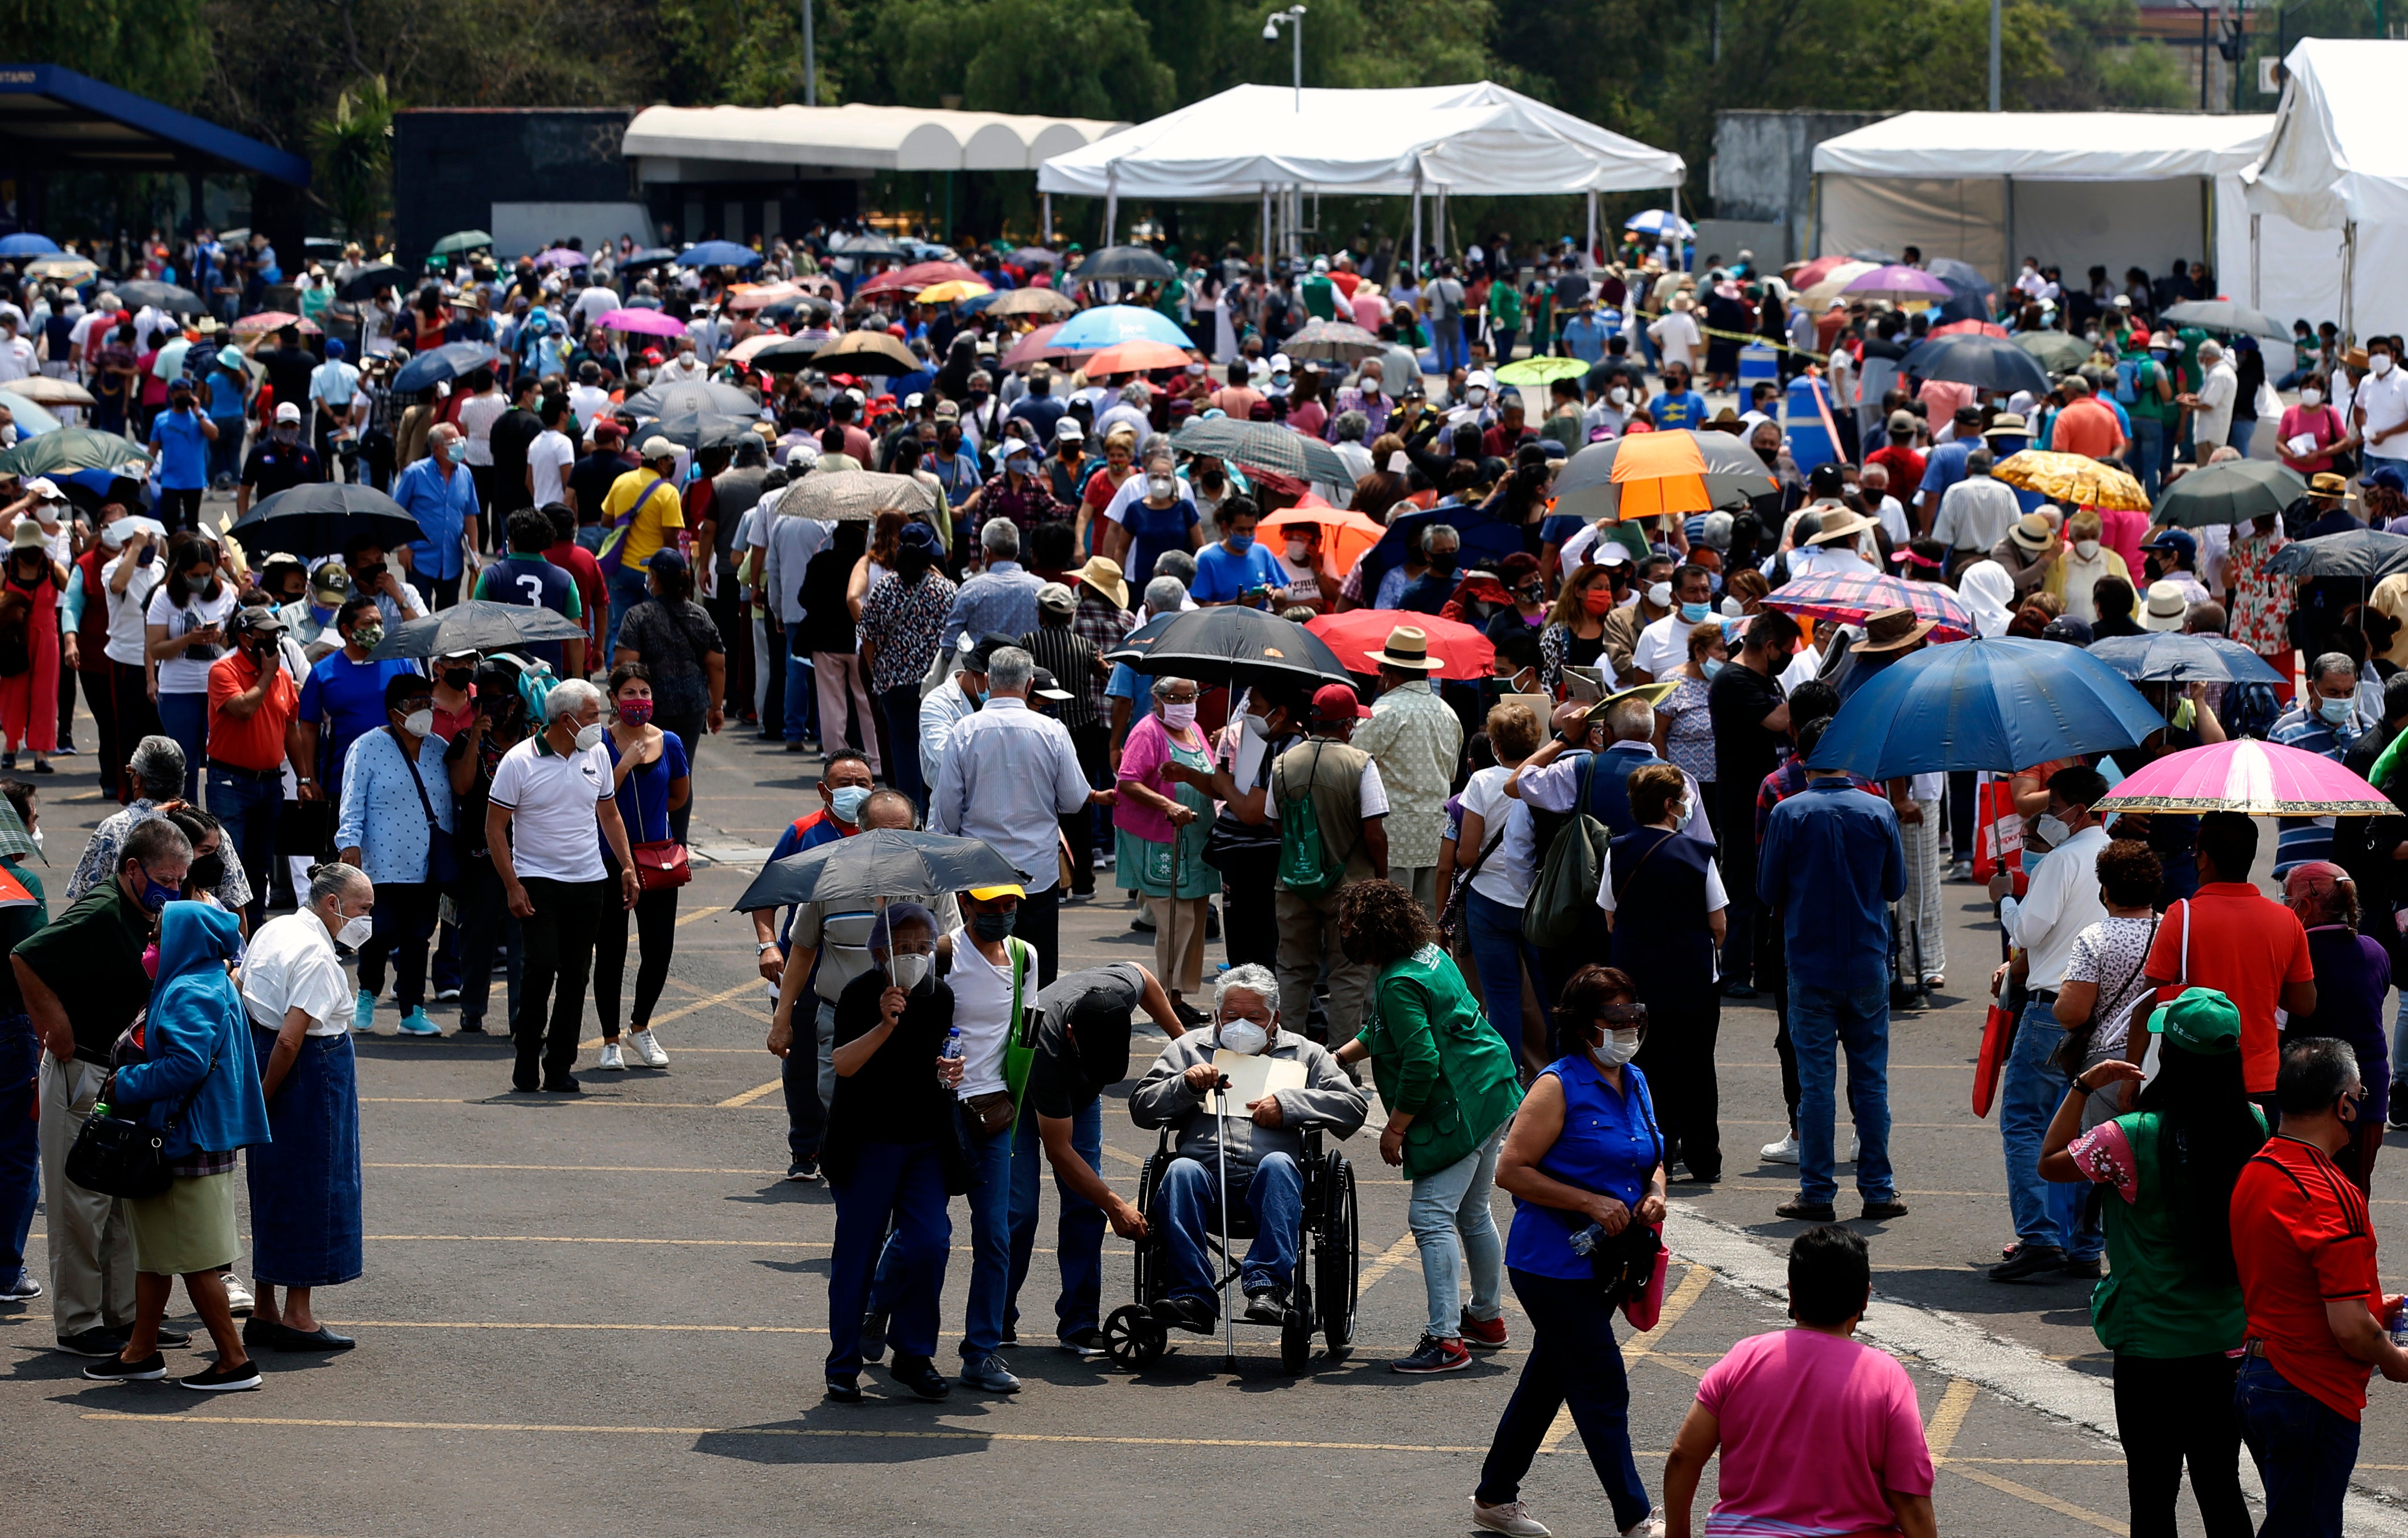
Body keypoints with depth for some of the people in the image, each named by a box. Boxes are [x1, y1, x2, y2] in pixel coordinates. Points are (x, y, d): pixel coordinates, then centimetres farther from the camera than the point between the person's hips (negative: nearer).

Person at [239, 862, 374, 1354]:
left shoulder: (271, 931, 10)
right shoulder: (317, 957, -19)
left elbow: (242, 1001, 16)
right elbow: (290, 1039, -26)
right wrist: (265, 1094, -14)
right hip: (313, 1073, -9)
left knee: (275, 1188, 15)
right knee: (312, 1185, 0)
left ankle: (265, 1312, 20)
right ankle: (298, 1317, 5)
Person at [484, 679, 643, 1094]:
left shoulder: (596, 755, 7)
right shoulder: (520, 761, -8)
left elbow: (609, 814, 19)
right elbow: (495, 827, -6)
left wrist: (628, 867, 9)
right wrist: (512, 886, -12)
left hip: (589, 881, 4)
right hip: (538, 882, -4)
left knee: (575, 974, 3)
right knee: (542, 966, -15)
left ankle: (560, 1067, 10)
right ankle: (526, 1058, 0)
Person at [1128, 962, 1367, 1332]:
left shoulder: (1304, 1054, 24)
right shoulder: (1189, 1048, 27)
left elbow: (1354, 1108, 11)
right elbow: (1141, 1109, 18)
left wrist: (1288, 1104, -1)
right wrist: (1186, 1084, 0)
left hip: (1265, 1185, -1)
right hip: (1206, 1173, 1)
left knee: (1277, 1164, -35)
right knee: (1182, 1170, -34)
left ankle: (1266, 1286, -45)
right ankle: (1191, 1296, -42)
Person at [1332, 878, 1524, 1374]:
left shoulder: (1399, 985, -20)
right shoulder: (1429, 955, 11)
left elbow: (1421, 1064, -23)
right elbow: (1382, 1032, 26)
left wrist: (1395, 1129, -14)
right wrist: (1337, 1058, 26)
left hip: (1461, 1109, -11)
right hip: (1494, 1094, 11)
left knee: (1431, 1218, -12)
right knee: (1471, 1213, 23)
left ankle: (1446, 1340, -16)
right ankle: (1487, 1317, 38)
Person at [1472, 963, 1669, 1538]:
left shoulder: (1634, 1083, 10)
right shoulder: (1559, 1087, -14)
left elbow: (1651, 1161, 24)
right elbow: (1511, 1170, -17)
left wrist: (1654, 1195, 0)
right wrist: (1590, 1202, -21)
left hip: (1605, 1265, 8)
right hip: (1553, 1266, -8)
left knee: (1548, 1379, 18)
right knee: (1603, 1389, -9)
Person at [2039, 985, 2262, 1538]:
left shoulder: (2133, 1139, -20)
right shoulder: (2254, 1129, -6)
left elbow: (2050, 1163, -4)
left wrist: (2084, 1087, 1)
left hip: (2151, 1348, -4)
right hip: (2231, 1342, 4)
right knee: (2221, 1491, 15)